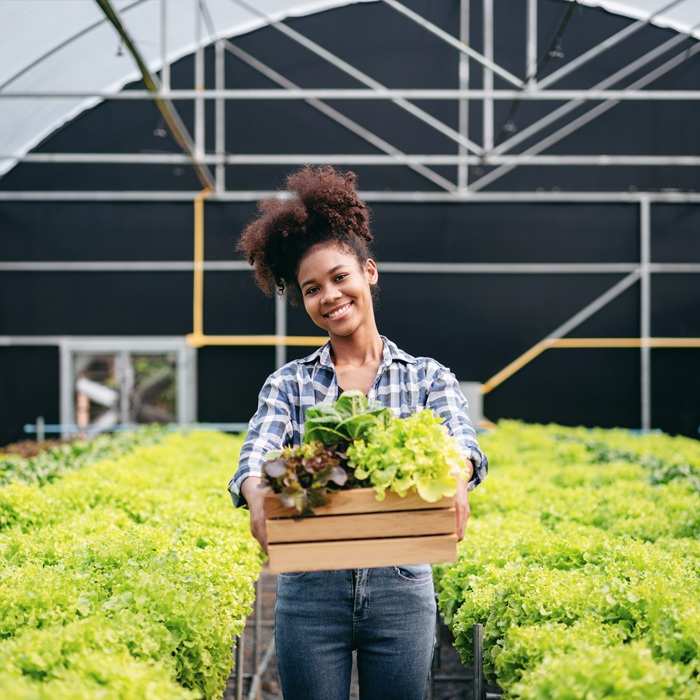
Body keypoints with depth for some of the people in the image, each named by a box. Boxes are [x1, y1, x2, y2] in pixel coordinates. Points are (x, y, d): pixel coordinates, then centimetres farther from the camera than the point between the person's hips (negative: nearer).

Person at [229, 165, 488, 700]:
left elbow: (461, 440, -14)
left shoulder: (428, 377, 5)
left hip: (401, 591, 0)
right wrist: (259, 499, -38)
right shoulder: (288, 384, 5)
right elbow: (256, 455, -12)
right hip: (310, 592, 0)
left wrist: (456, 481, -40)